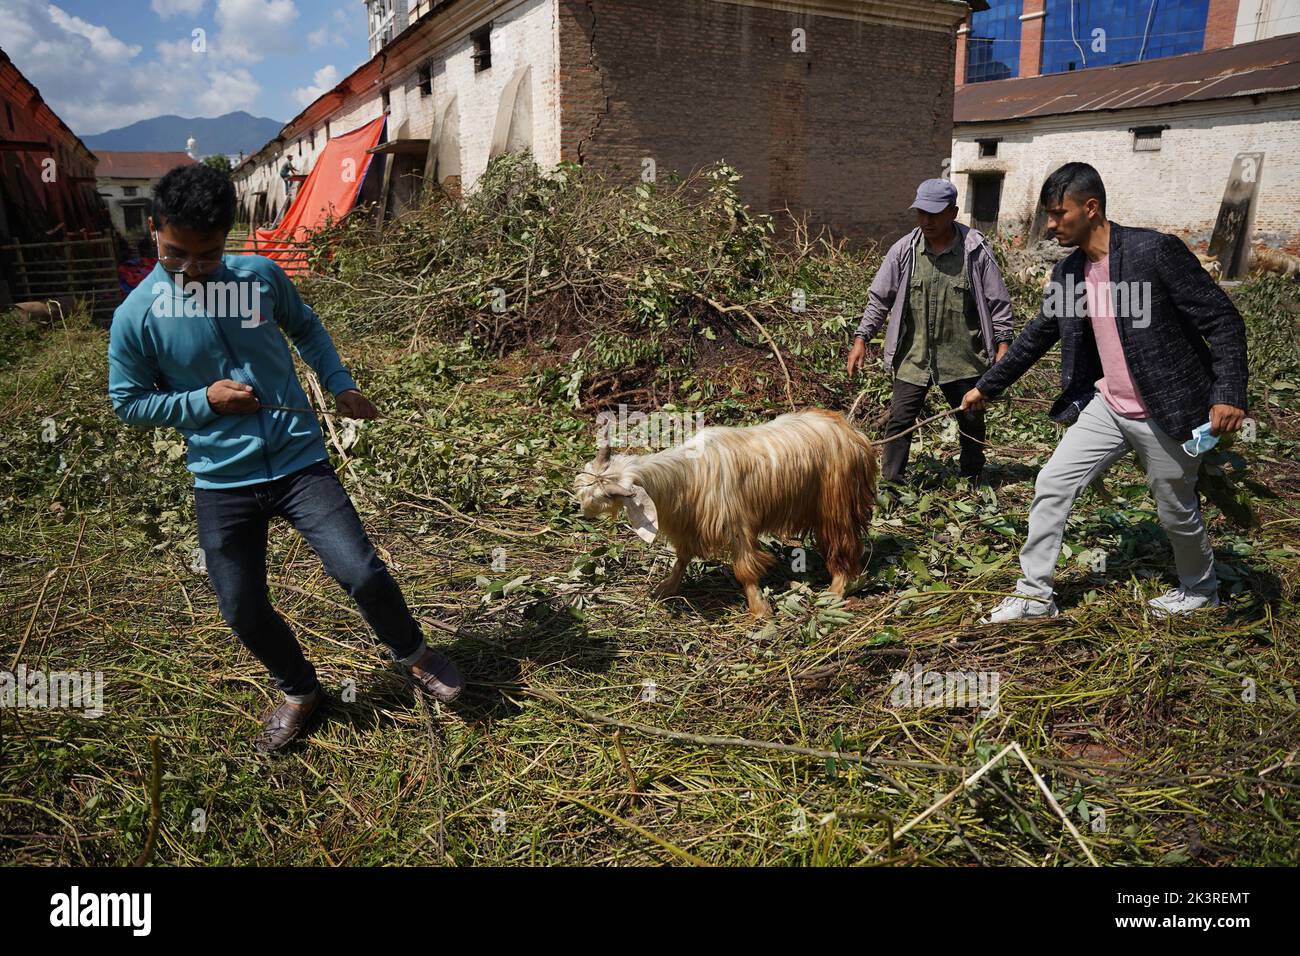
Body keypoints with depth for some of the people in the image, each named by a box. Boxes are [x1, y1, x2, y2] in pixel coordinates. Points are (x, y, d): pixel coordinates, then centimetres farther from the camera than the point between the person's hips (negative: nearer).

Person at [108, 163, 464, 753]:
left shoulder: (261, 276, -2)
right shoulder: (135, 316, -6)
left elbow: (306, 329, 17)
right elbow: (128, 403, 3)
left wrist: (340, 386, 5)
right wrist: (203, 400, -11)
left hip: (300, 461, 0)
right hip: (221, 482, 1)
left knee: (360, 573, -12)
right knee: (242, 610, 5)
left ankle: (413, 654, 18)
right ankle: (300, 691, 34)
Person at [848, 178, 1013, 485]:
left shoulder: (976, 251, -5)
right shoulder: (904, 250, -2)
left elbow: (998, 302, 1)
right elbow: (879, 298, 4)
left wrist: (1002, 345, -3)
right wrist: (861, 339, -1)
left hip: (963, 358, 0)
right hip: (913, 356, 0)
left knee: (972, 421, 13)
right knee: (899, 420, -4)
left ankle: (973, 482, 33)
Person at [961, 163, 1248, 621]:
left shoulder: (1155, 250, -17)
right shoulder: (1068, 271, 2)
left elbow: (1222, 320, -15)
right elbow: (1037, 336, 14)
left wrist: (1229, 394, -24)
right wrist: (986, 386, 17)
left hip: (1165, 415, -6)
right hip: (1105, 407, 6)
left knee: (1177, 512, 12)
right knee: (1051, 485, 0)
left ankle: (1200, 588, 41)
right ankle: (1035, 594, 11)